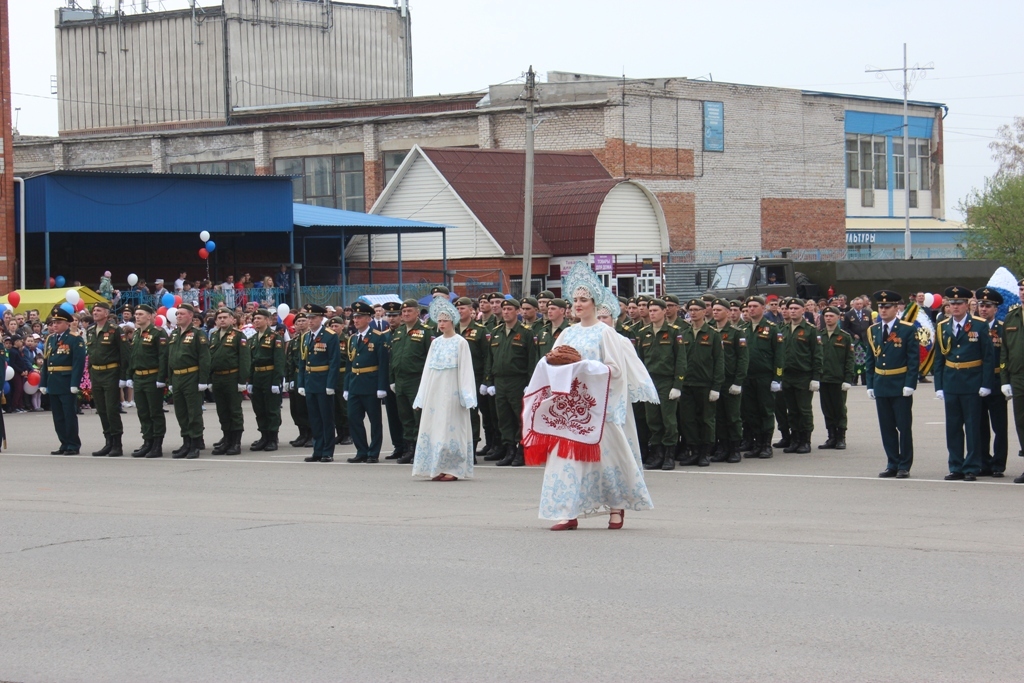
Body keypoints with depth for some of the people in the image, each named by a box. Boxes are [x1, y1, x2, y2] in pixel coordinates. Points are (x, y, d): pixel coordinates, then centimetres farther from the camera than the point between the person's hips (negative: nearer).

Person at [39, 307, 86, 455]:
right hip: (53, 384, 7)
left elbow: (79, 363, -13)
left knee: (70, 415, -2)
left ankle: (73, 446, 3)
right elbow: (45, 362, 15)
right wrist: (43, 383, 9)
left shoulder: (75, 340, -6)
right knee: (58, 417, 9)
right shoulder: (50, 339, 14)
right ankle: (65, 444, 15)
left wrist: (75, 384, -19)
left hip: (67, 385, -7)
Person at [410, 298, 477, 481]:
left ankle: (452, 469, -1)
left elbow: (465, 369, -6)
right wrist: (423, 396, 10)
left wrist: (465, 396, -11)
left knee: (451, 427, -5)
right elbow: (428, 368, 13)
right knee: (433, 426, 3)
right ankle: (437, 469, 8)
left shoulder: (460, 342, -2)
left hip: (451, 391, -6)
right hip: (434, 390, 6)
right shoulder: (436, 343, 13)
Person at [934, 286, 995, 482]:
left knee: (973, 428, 0)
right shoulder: (942, 328, 7)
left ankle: (972, 468, 5)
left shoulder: (980, 326, -3)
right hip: (950, 383, 4)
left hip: (972, 384, -4)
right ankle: (956, 468, 13)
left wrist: (985, 384, -10)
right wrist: (938, 386, 4)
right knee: (953, 428, 6)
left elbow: (989, 357, -4)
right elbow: (939, 359, 10)